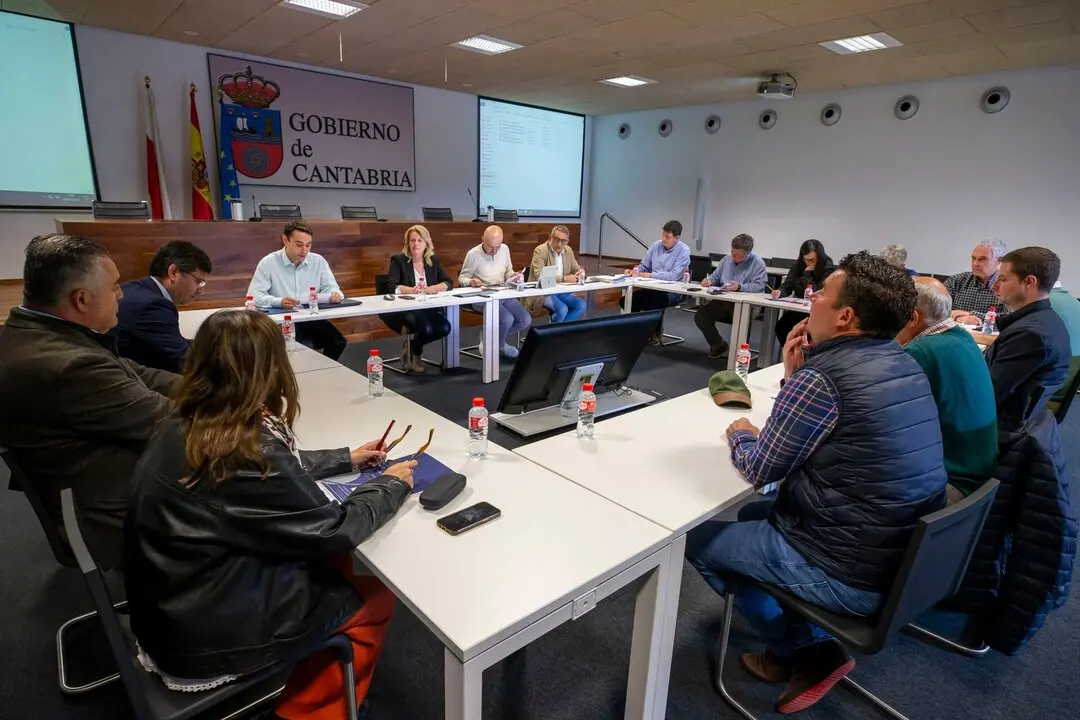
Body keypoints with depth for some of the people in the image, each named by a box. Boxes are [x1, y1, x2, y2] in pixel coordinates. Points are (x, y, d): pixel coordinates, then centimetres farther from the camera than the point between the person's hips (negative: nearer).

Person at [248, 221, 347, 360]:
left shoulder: (318, 261, 6)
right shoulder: (268, 263, -4)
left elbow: (330, 286, 10)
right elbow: (253, 295, -9)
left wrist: (335, 294, -17)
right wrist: (278, 302, -30)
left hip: (313, 319, 3)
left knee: (338, 342, -20)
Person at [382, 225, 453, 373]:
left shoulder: (433, 260, 9)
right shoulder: (398, 260, -3)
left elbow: (448, 282, 2)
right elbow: (393, 287, -14)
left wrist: (431, 288, -18)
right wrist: (412, 290, -32)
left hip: (429, 307, 4)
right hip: (405, 308, -4)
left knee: (445, 328, -23)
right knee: (426, 329, -31)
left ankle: (412, 344, 6)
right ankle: (415, 351, 7)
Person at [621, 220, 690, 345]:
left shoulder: (684, 251, -10)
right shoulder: (656, 245, 5)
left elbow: (674, 275, -20)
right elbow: (643, 266, 14)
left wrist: (650, 275, -23)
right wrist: (635, 270, -9)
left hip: (672, 291, -5)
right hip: (653, 287, 6)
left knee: (655, 303, -37)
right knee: (626, 301, -13)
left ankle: (657, 332, -7)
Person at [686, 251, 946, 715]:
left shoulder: (822, 376, -24)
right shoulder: (903, 363, 3)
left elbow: (760, 471, -12)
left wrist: (741, 435, 6)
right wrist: (796, 375, 3)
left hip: (853, 575, -9)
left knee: (696, 539, 6)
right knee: (756, 515, 26)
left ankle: (809, 650, 15)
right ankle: (801, 648, 22)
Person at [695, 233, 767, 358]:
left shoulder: (758, 263, -5)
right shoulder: (727, 259, 15)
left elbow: (759, 286, -17)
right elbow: (715, 276, 22)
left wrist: (740, 287, -30)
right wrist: (709, 280, -1)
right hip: (722, 301, 6)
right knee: (700, 316, -12)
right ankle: (719, 346, 7)